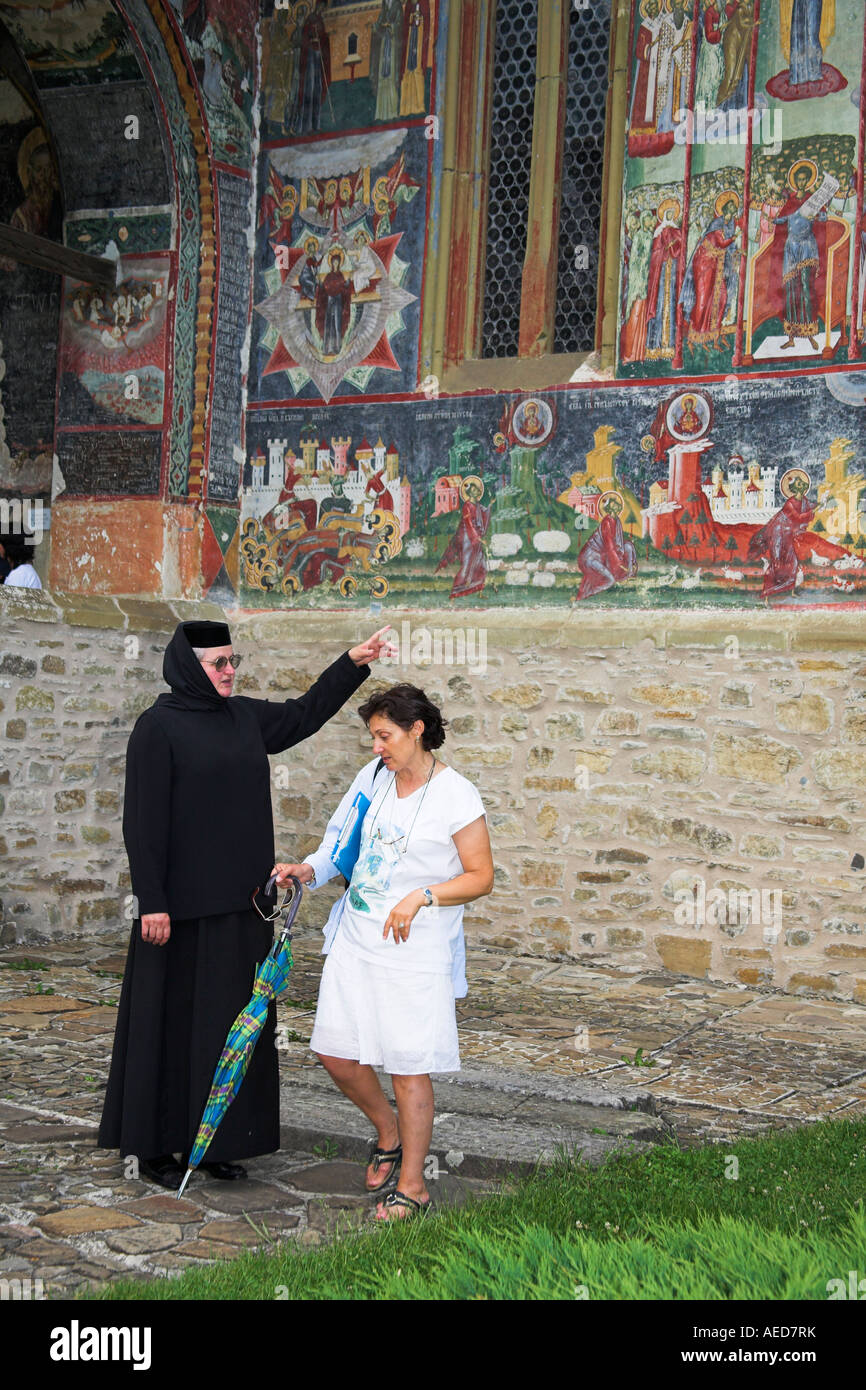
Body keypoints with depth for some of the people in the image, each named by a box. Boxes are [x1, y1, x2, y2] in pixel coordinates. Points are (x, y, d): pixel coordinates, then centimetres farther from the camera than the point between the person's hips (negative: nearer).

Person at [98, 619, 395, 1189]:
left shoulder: (244, 717, 11)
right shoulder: (158, 727, -9)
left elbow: (304, 715, 26)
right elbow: (143, 819, -13)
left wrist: (354, 662, 20)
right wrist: (151, 901, -18)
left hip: (241, 902, 7)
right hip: (183, 904, -7)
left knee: (234, 1018, 9)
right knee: (173, 1019, 1)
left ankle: (213, 1140, 19)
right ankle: (154, 1146, 13)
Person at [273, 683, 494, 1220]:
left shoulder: (456, 795, -9)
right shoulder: (373, 776, 8)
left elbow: (481, 877, -8)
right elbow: (343, 840, 17)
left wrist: (422, 896, -20)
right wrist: (309, 870, -1)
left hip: (415, 943, -6)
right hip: (356, 935, 6)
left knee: (409, 1065, -1)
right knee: (335, 1052, 7)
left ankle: (412, 1187, 13)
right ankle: (390, 1134, 34)